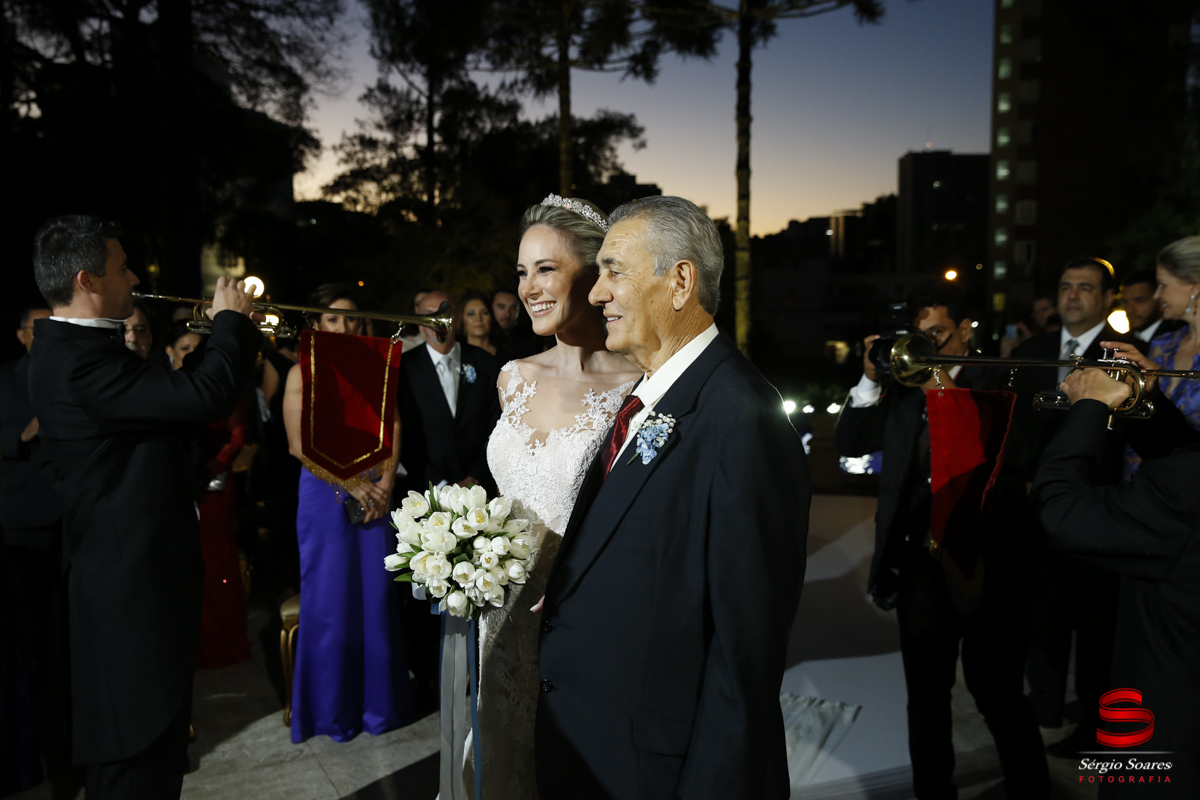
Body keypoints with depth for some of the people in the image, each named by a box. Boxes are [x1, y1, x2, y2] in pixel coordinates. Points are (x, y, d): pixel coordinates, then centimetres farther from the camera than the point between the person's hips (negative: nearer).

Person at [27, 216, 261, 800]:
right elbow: (207, 398, -30)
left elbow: (174, 401, 17)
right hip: (135, 581, -11)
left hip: (126, 571, 11)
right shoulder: (81, 359, -22)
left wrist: (235, 333, 13)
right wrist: (231, 321, -12)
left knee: (138, 741, 23)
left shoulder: (72, 349, 11)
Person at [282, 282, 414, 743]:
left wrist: (383, 487, -8)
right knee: (330, 599, 4)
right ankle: (333, 709, 20)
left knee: (377, 596, 6)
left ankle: (380, 702, 22)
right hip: (326, 495, -2)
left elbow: (392, 432, 5)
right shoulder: (303, 373, 0)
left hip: (377, 494, 2)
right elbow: (299, 444, -6)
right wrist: (352, 485, -12)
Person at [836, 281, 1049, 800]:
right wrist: (871, 381, -7)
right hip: (920, 562, 4)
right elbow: (850, 444, 5)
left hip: (983, 563, -4)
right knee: (925, 694, 16)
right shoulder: (904, 387, 7)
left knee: (998, 694, 6)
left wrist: (948, 391, -21)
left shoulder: (998, 385, -4)